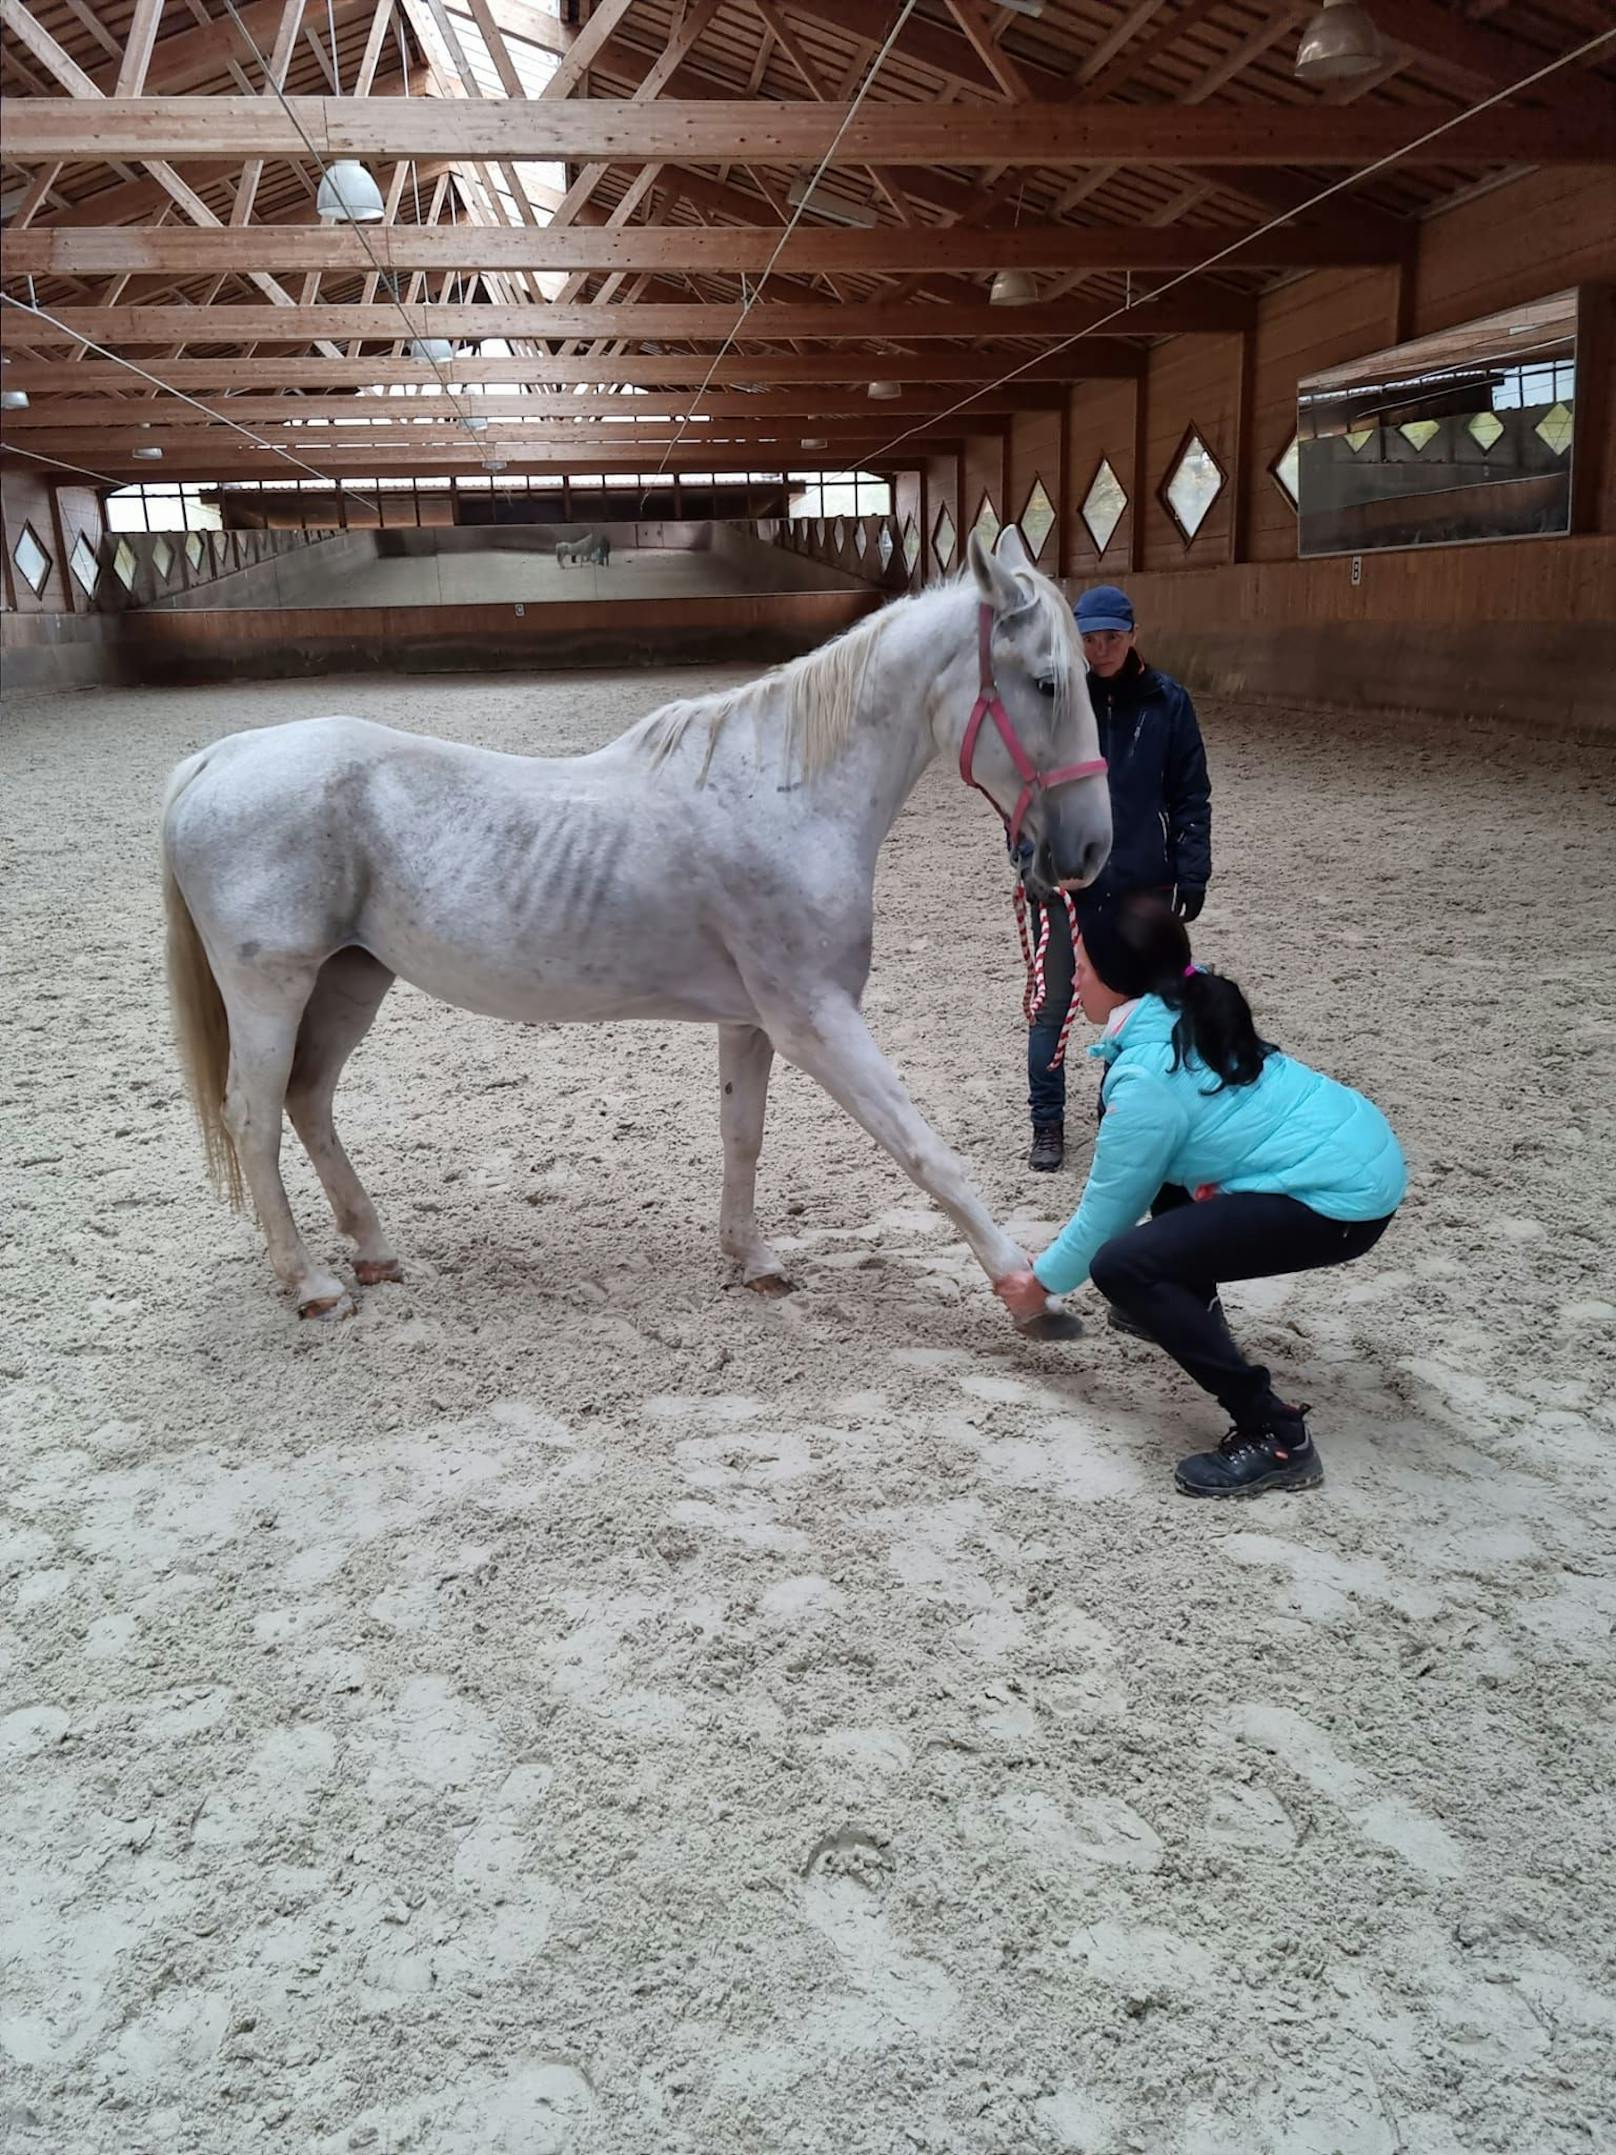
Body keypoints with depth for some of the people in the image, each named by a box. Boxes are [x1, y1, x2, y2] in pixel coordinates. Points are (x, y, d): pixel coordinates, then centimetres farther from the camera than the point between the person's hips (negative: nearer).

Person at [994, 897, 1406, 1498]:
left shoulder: (1146, 1078, -17)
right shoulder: (1192, 1015, 9)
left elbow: (1109, 1205, -6)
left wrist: (1042, 1282, 9)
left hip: (1342, 1198, -10)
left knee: (1121, 1265, -17)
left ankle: (1276, 1437, -15)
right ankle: (1190, 1308, 37)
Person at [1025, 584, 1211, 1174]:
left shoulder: (1167, 702, -1)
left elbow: (1190, 795, 3)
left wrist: (1192, 872, -2)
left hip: (1142, 883, 2)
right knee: (1053, 1001, 2)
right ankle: (1047, 1123, 14)